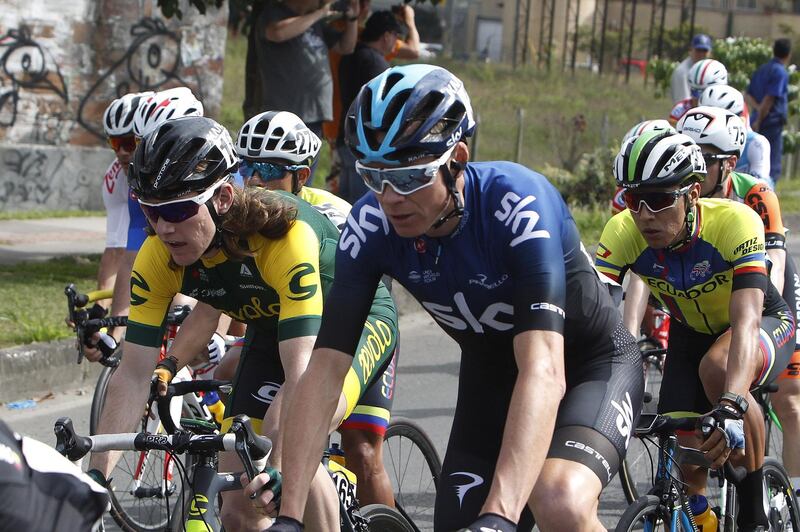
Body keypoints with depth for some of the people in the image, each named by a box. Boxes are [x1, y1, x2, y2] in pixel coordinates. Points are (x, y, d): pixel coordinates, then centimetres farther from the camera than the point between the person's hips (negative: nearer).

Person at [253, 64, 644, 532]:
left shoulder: (518, 203, -35)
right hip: (491, 374, 5)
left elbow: (543, 369, -44)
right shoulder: (371, 224, -21)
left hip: (592, 362, -5)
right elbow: (327, 367, -21)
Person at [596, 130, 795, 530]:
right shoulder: (622, 233, -28)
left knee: (717, 367, -36)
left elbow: (746, 320, -47)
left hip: (766, 323, -4)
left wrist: (731, 407, -62)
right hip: (690, 335, 4)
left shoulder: (735, 221, -37)